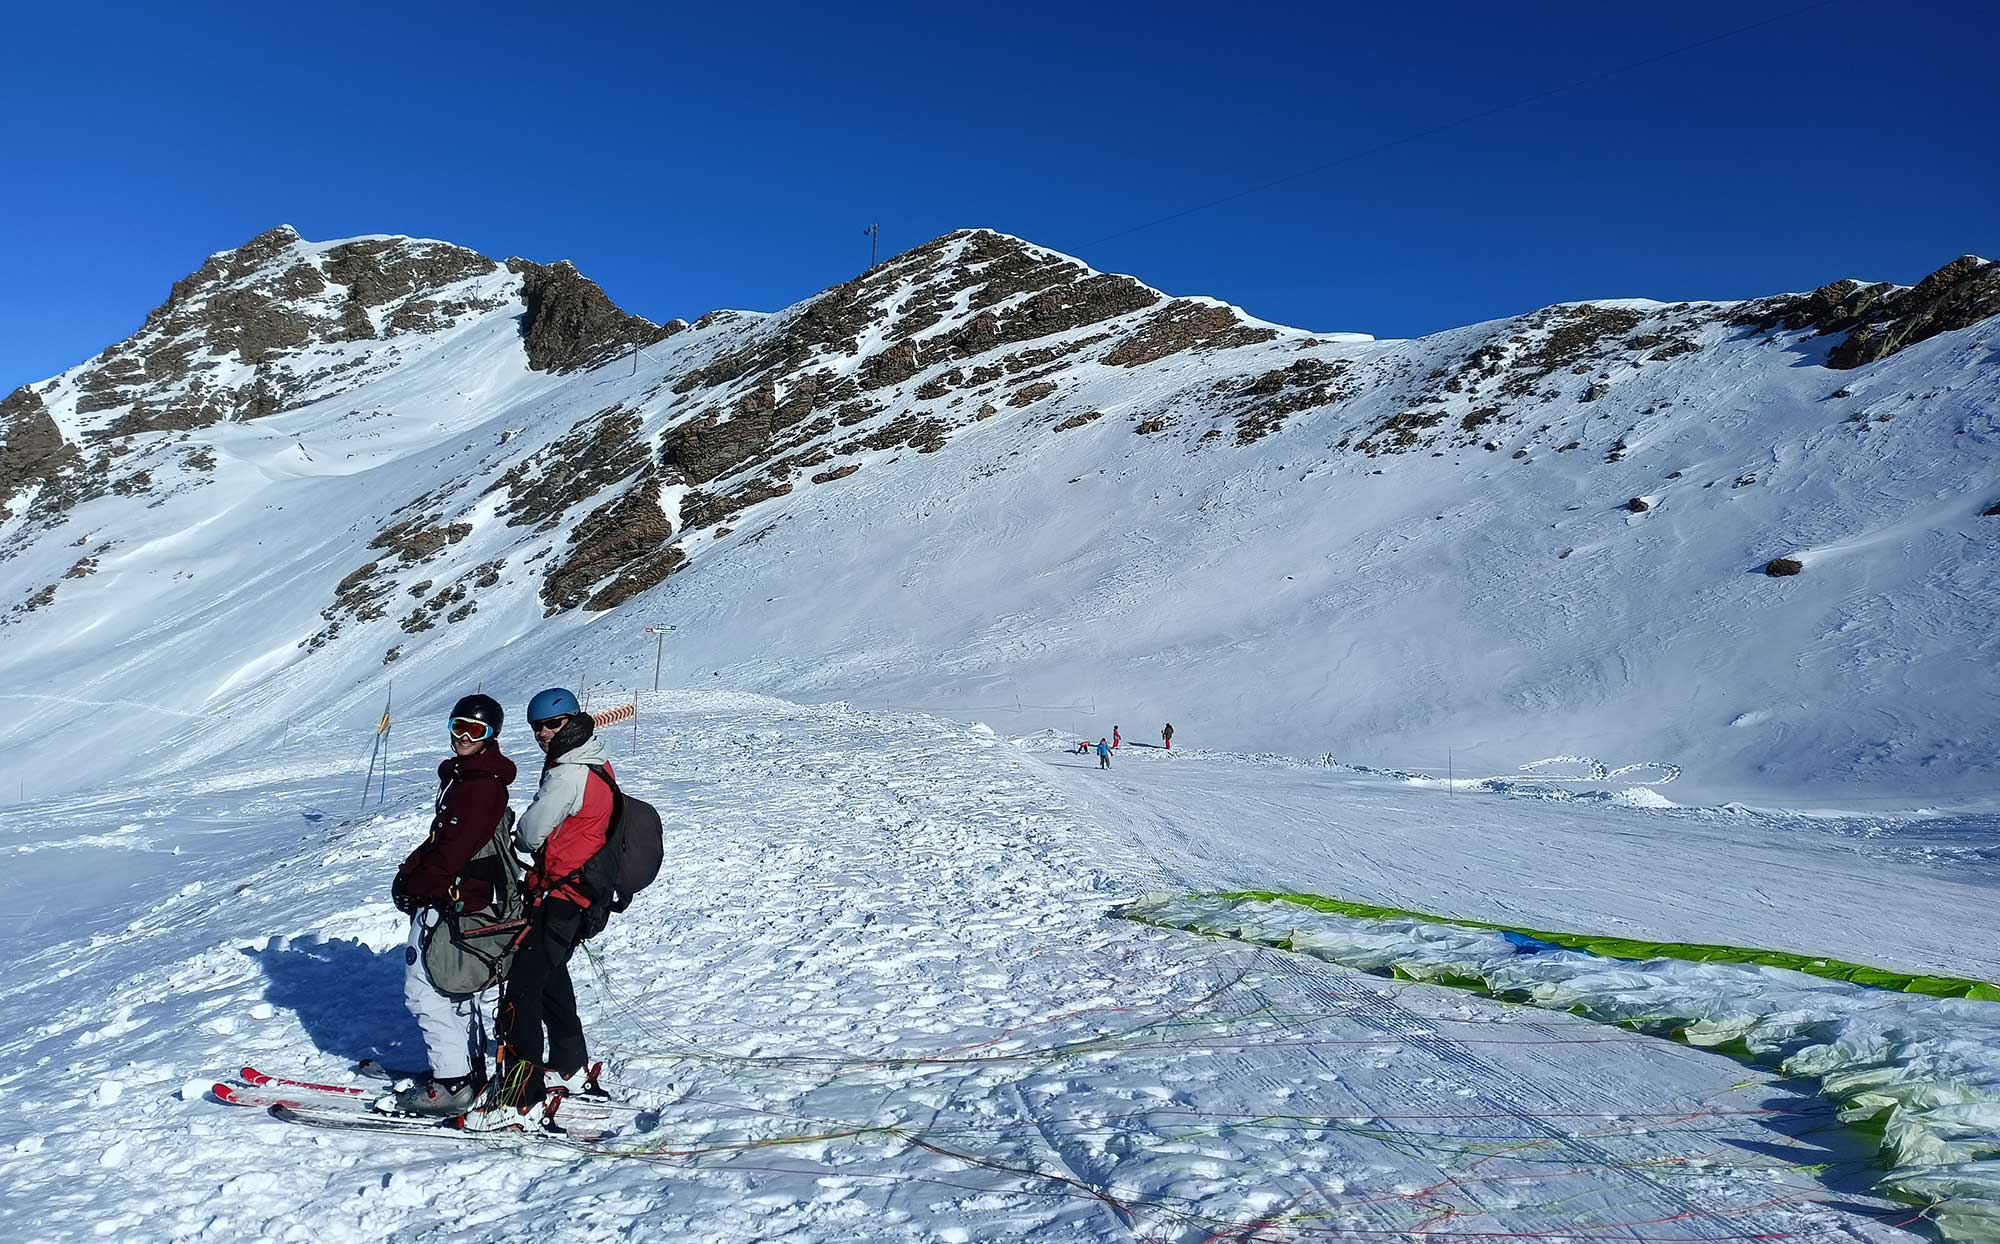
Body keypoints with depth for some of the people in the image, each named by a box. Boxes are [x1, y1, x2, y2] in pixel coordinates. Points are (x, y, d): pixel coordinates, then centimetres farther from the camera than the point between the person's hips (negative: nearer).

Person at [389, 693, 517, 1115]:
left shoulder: (482, 784, -20)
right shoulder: (462, 775, 12)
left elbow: (455, 849, -23)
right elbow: (442, 836, 19)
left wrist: (413, 884, -13)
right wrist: (412, 868, 8)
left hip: (449, 901, -10)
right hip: (462, 897, 10)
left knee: (424, 989, -4)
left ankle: (452, 1083, 2)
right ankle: (467, 1065, 31)